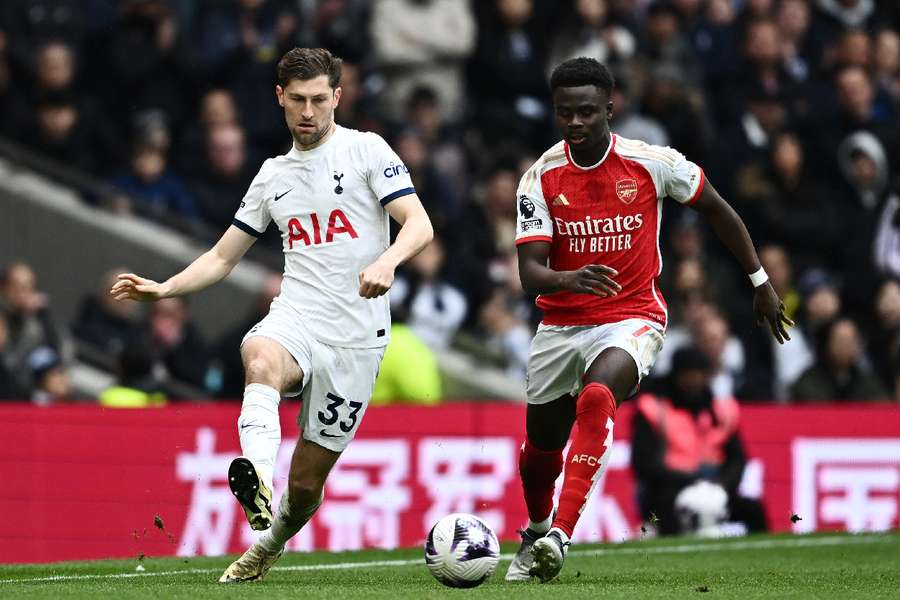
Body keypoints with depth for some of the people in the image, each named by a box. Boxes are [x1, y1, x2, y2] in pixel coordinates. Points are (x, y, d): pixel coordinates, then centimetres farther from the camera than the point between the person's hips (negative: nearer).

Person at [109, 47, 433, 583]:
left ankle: (268, 547, 33)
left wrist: (387, 260, -31)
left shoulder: (366, 151, 2)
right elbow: (222, 259, 21)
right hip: (295, 318, 3)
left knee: (307, 482, 1)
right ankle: (258, 479, -60)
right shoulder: (274, 174, 17)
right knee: (261, 358, -37)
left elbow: (420, 226, -9)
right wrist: (164, 289, 4)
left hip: (356, 337, -3)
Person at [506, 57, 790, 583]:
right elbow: (530, 272, -14)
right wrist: (568, 279, -38)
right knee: (541, 446, 14)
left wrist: (761, 281, 12)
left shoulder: (652, 163, -10)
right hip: (561, 323, 3)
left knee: (596, 400, -34)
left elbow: (716, 209, 6)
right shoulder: (542, 178, -8)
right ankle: (536, 534, 46)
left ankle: (561, 535, -40)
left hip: (632, 318, -3)